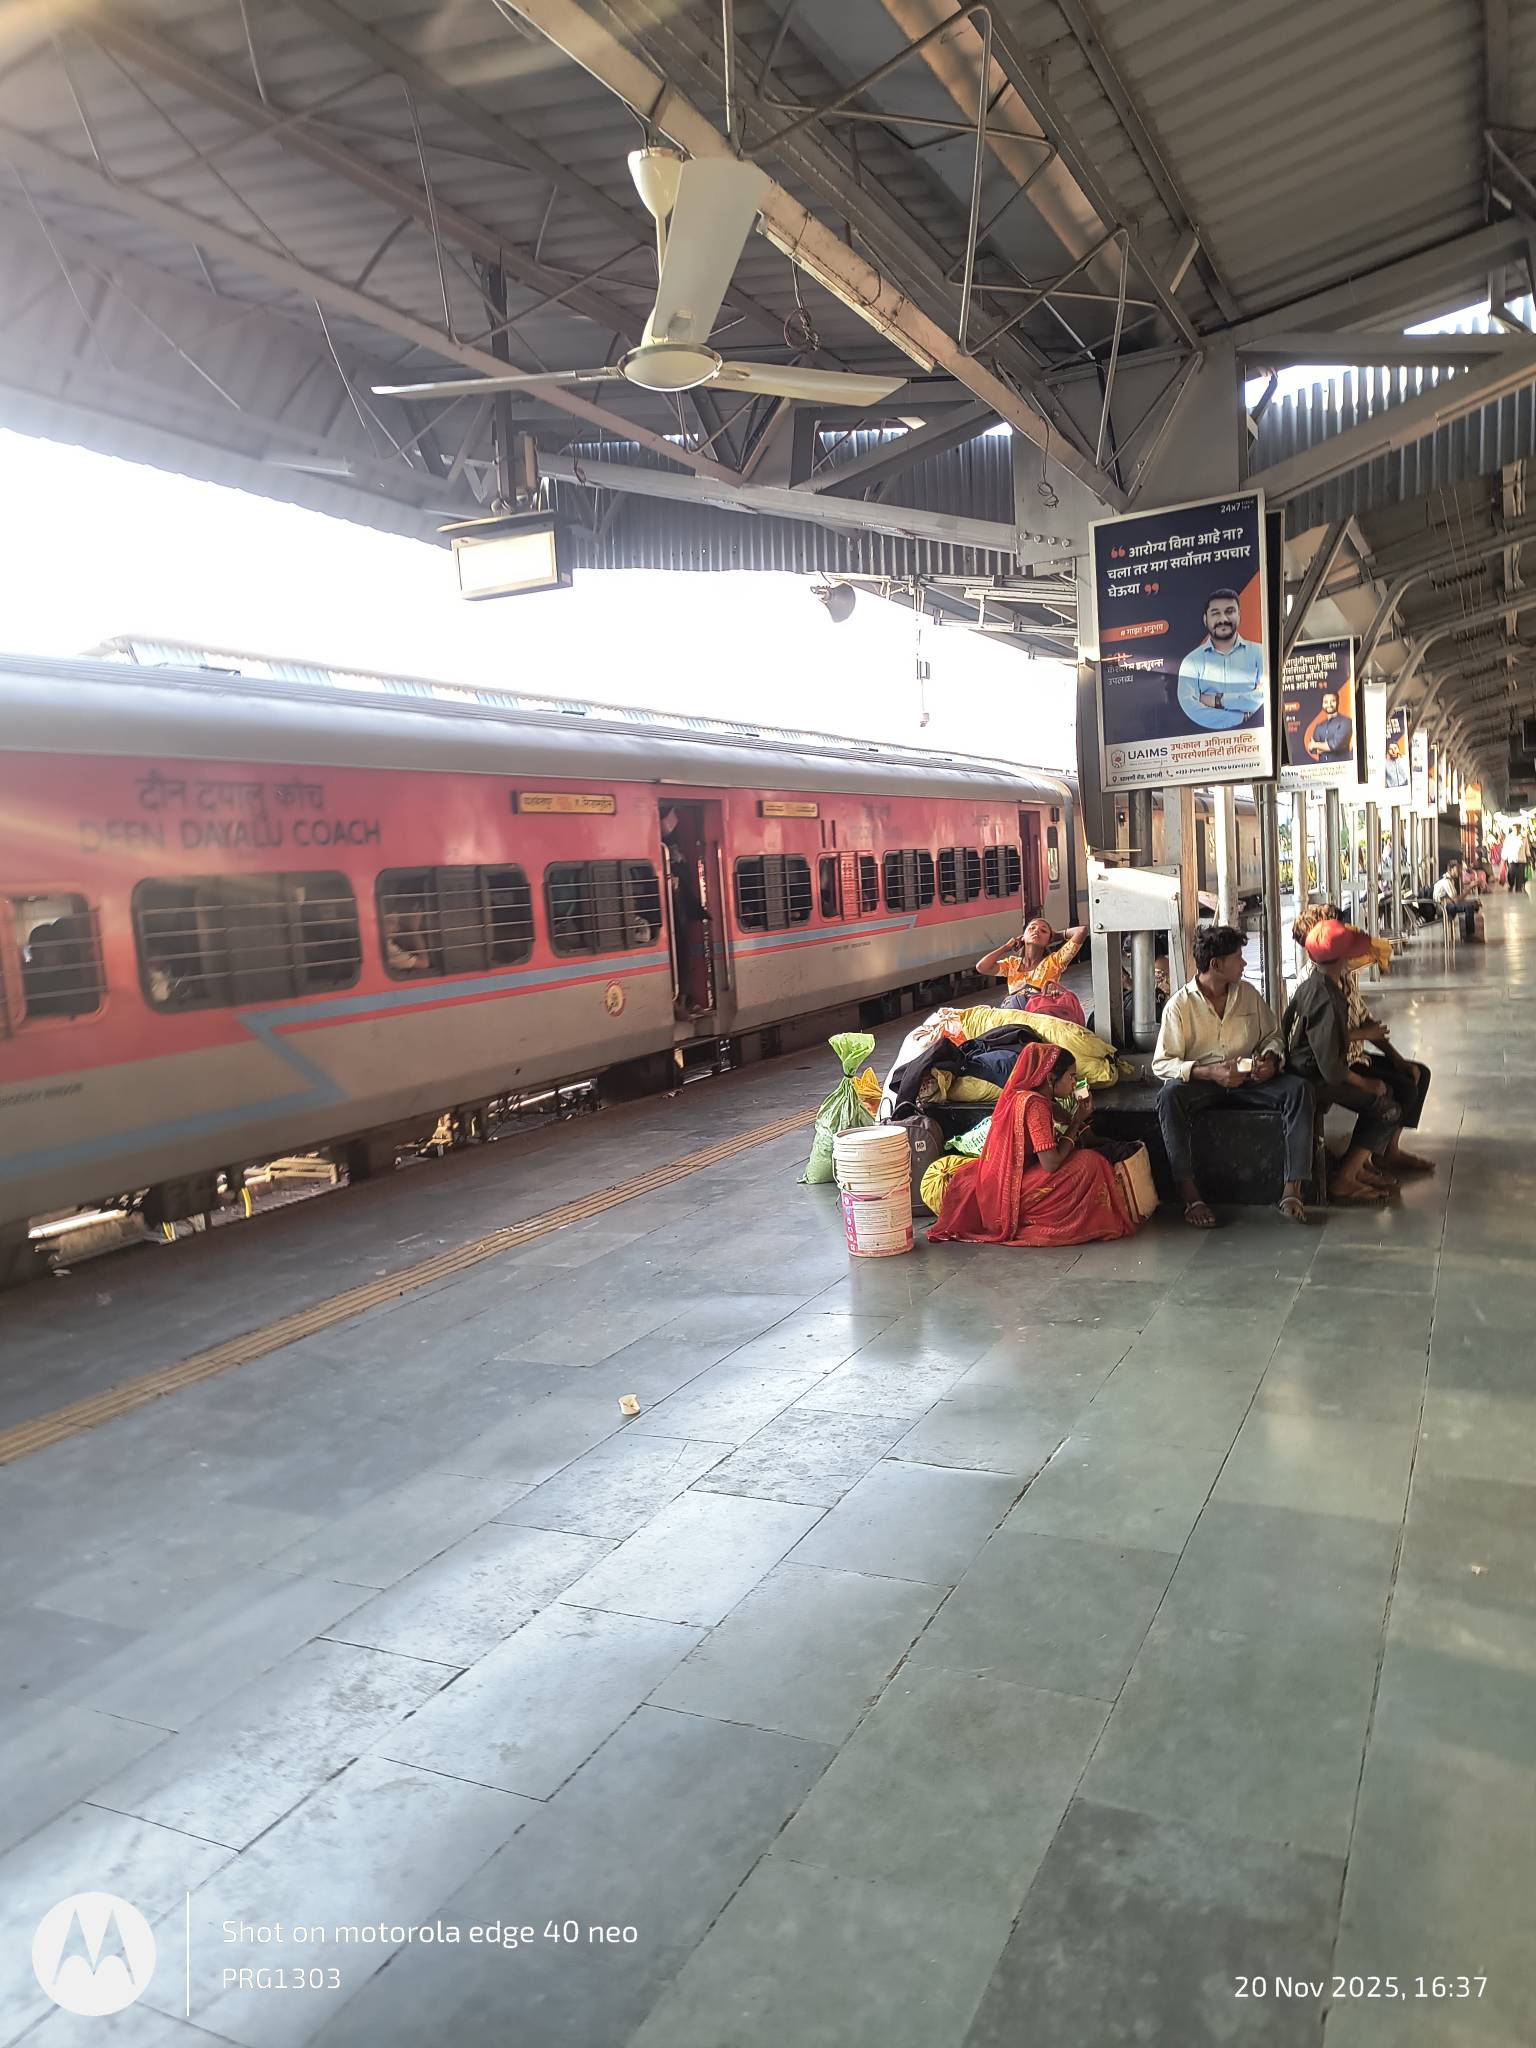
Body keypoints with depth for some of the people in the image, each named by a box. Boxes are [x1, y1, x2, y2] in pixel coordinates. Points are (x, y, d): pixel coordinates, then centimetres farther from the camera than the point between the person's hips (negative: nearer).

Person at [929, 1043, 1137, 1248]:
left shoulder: (1018, 1095, 8)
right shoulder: (1034, 1104, -20)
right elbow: (1051, 1164, -23)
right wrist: (1076, 1123, -11)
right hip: (1011, 1192, -10)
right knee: (1089, 1162, -13)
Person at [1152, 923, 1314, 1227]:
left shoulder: (1248, 993, 8)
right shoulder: (1180, 1005, -6)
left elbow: (1272, 1035, 19)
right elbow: (1162, 1064, -10)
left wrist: (1270, 1057, -6)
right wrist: (1210, 1072, -23)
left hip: (1247, 1080, 4)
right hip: (1201, 1084, -4)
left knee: (1298, 1088, -23)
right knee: (1170, 1096, -36)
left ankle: (1292, 1189, -27)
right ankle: (1190, 1194, -36)